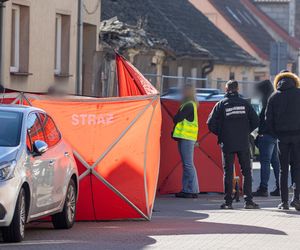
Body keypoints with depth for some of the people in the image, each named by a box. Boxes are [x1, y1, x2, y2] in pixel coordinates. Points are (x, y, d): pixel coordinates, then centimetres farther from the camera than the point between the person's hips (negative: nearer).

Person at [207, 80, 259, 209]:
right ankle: (248, 200, 0)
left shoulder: (221, 104, -1)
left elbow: (211, 124, -5)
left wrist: (220, 134, 11)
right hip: (243, 143, 1)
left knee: (228, 172, 4)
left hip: (227, 144, -1)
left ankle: (228, 201, 2)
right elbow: (255, 121, 1)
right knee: (247, 171, 6)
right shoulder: (245, 103, 2)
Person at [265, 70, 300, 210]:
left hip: (282, 136, 1)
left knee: (283, 169, 7)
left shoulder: (274, 97, 5)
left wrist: (275, 135, 12)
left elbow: (268, 120, 4)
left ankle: (284, 201, 4)